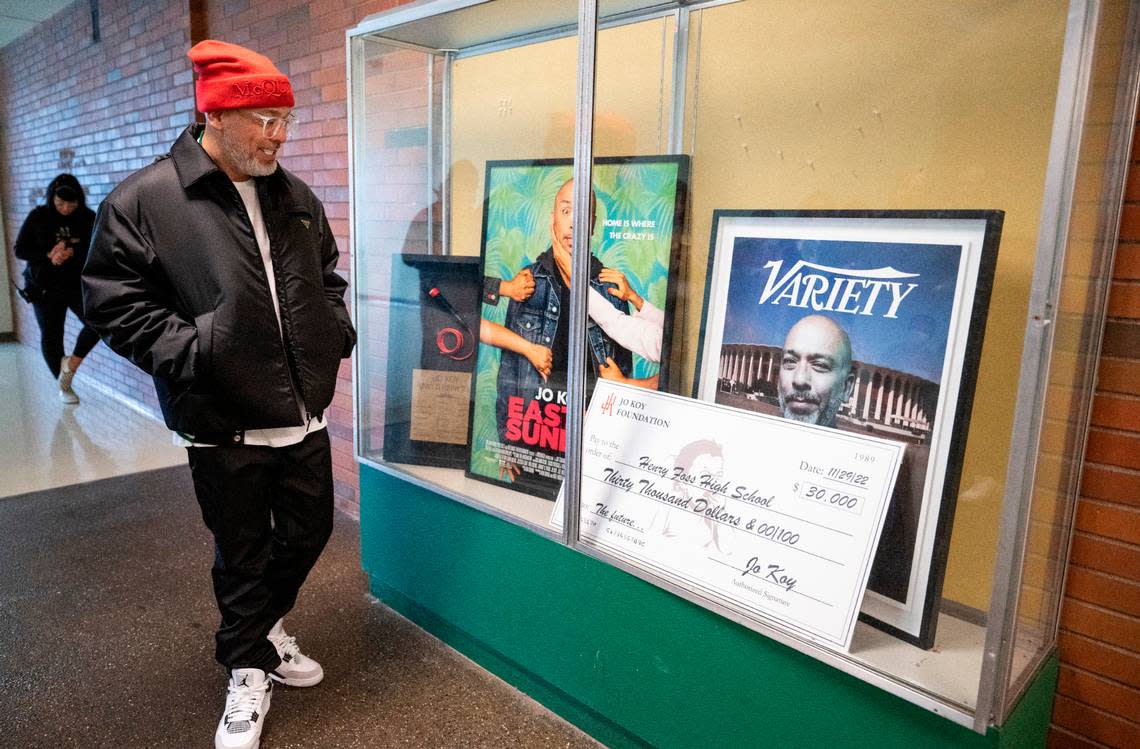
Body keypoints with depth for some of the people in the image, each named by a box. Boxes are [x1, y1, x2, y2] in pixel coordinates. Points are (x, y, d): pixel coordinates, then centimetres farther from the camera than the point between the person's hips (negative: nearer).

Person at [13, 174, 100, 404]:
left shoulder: (87, 218, -5)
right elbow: (20, 250, -4)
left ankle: (72, 364, 5)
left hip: (79, 284, 0)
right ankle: (63, 386, 23)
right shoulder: (38, 217, -5)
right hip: (45, 288, 0)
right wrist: (48, 255, -20)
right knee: (51, 336, 6)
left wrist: (71, 251, -25)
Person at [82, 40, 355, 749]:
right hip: (224, 427, -5)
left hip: (305, 415, 6)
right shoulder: (142, 201, -10)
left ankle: (265, 626, 46)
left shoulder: (295, 197, 7)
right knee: (242, 553, 11)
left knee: (308, 530, 18)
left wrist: (337, 328, 6)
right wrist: (191, 352, -17)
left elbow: (328, 274, 20)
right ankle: (248, 670, 34)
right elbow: (114, 302, -8)